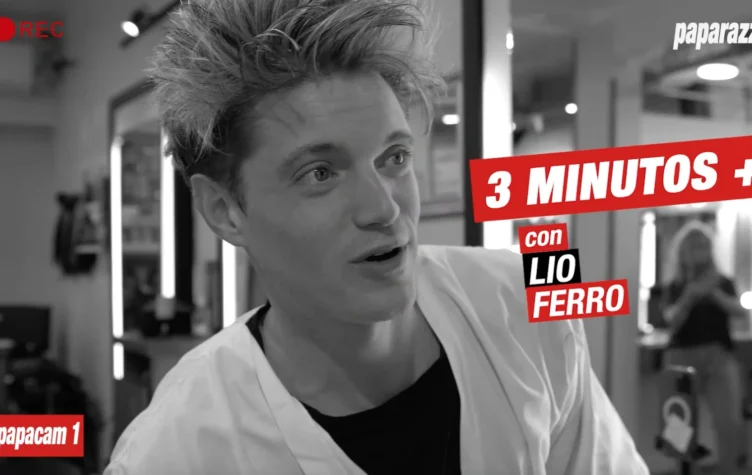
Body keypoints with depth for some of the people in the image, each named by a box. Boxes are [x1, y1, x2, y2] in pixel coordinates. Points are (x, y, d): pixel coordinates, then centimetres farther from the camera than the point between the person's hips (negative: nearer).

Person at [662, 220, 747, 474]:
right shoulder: (675, 286, 8)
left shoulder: (723, 283, 10)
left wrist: (714, 294, -17)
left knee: (730, 422, -12)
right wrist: (689, 297, -22)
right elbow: (672, 320, -5)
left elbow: (741, 311, -2)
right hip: (682, 356, 0)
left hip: (719, 356, 1)